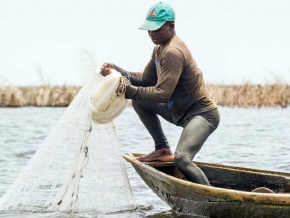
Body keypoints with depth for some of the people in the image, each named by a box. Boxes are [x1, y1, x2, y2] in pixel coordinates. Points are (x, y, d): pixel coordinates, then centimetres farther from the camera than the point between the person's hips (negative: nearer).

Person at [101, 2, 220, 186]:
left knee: (182, 158, -29)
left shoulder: (173, 52, -21)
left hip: (203, 114, -11)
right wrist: (117, 72, -1)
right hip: (181, 111, 11)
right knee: (140, 102, 12)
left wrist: (130, 91, -24)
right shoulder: (160, 49, 11)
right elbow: (146, 80, 11)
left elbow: (162, 94, -27)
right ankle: (163, 150, 13)